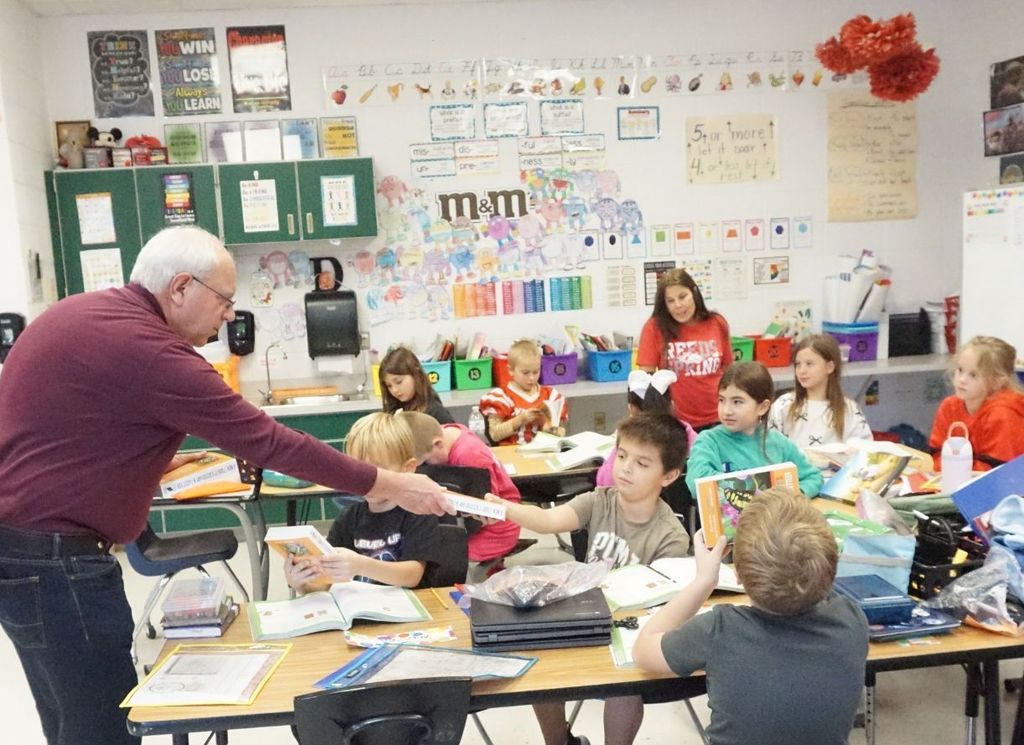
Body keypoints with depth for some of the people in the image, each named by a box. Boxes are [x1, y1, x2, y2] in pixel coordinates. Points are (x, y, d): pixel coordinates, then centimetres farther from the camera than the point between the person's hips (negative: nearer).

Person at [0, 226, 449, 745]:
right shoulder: (147, 349, -23)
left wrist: (143, 460, 10)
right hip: (52, 558, -10)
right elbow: (269, 442, -22)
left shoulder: (81, 313, 7)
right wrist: (387, 487, -15)